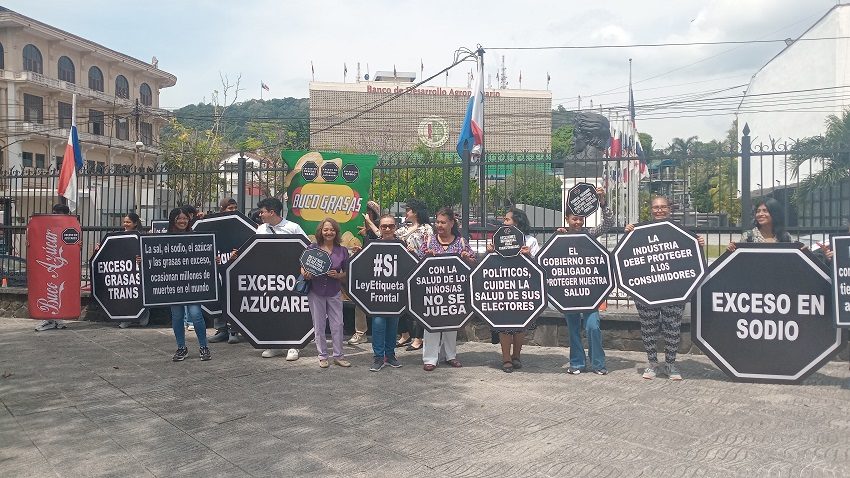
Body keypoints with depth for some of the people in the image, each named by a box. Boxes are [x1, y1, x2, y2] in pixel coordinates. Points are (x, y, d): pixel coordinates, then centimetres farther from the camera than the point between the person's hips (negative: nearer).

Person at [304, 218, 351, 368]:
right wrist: (306, 275, -16)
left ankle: (338, 356, 18)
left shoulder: (342, 251, -1)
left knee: (337, 325, 4)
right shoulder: (312, 248, -3)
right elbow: (303, 267, 5)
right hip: (316, 292, -1)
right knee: (319, 326, 8)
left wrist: (338, 275, -14)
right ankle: (322, 356, 21)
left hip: (334, 292, 1)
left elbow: (346, 273, 7)